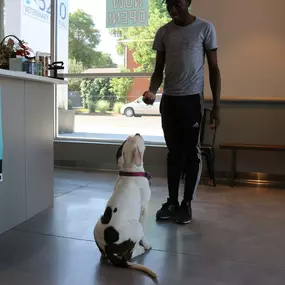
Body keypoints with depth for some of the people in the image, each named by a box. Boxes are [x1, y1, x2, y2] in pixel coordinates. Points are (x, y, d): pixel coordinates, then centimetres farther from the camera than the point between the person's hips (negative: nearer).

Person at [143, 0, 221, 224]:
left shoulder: (205, 28, -2)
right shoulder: (163, 32, 7)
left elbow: (214, 68, -1)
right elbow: (159, 70, 8)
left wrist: (217, 105, -6)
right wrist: (152, 91, -14)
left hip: (193, 100, -3)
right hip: (169, 100, 3)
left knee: (192, 152, 1)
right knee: (174, 152, 8)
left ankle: (187, 204, 13)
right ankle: (172, 202, 18)